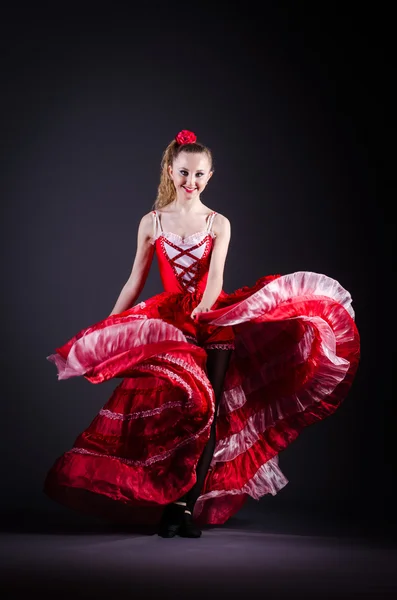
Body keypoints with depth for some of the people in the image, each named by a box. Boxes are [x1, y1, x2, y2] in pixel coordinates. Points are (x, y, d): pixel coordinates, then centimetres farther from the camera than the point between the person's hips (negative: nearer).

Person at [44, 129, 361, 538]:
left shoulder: (219, 224, 9)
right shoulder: (151, 223, 11)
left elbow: (215, 278, -6)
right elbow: (135, 282, 13)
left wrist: (201, 311, -26)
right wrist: (105, 330, 9)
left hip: (212, 320, 1)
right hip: (168, 322, 0)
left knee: (210, 411, -12)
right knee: (180, 404, -19)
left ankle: (189, 504, -8)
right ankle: (169, 504, -12)